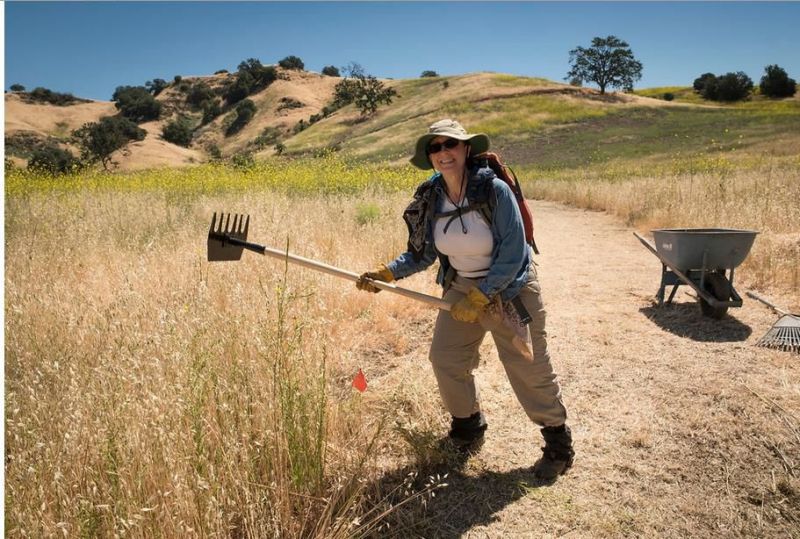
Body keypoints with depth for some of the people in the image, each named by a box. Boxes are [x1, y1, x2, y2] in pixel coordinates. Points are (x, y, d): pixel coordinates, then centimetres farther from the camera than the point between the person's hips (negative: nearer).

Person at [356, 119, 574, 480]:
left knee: (530, 371, 2)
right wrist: (386, 274, -13)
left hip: (510, 290, -5)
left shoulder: (494, 190, -22)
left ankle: (558, 444, 26)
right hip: (460, 289, 5)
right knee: (445, 359, 3)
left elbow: (514, 254, -22)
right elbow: (421, 254, 1)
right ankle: (468, 429, 31)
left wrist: (479, 296, -24)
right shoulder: (429, 199, -6)